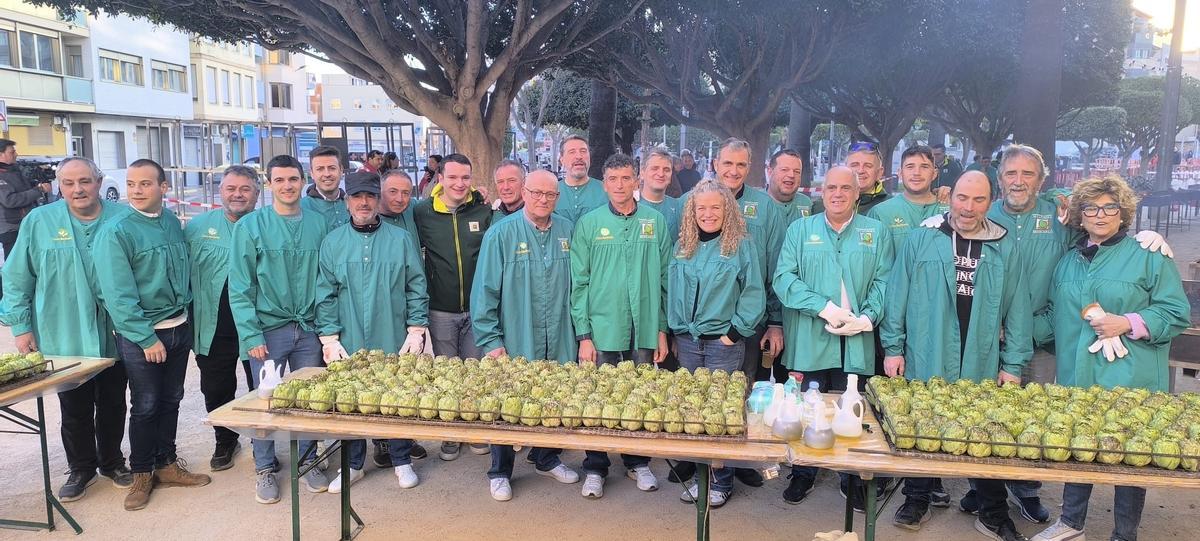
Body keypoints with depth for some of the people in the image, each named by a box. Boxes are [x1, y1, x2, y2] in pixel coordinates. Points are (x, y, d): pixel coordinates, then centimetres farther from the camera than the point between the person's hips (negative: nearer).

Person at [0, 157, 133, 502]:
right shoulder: (39, 222, -4)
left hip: (114, 336, 1)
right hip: (64, 339, -1)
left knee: (113, 404, 15)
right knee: (75, 409, 11)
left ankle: (112, 461, 35)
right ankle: (81, 468, 31)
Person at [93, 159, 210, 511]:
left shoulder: (172, 222, 4)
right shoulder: (116, 231, -15)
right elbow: (118, 295, -18)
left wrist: (185, 317, 11)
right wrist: (147, 338, -18)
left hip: (179, 329, 6)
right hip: (141, 336, -6)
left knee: (171, 401, 15)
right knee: (145, 406, 5)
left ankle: (166, 465, 28)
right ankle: (142, 474, 21)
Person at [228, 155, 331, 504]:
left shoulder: (319, 223, 3)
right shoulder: (250, 226, -4)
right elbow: (240, 287, -6)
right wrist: (251, 335, -11)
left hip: (309, 329, 2)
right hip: (269, 329, -2)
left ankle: (308, 460, 27)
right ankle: (264, 468, 23)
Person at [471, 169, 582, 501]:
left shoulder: (567, 231, 4)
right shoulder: (501, 233, -8)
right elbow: (485, 291, -8)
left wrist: (579, 330, 9)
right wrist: (491, 340, -11)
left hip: (558, 343, 4)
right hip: (514, 343, -3)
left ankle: (547, 459, 36)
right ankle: (500, 473, 24)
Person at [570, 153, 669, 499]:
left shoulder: (656, 222, 4)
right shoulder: (589, 224, 0)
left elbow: (665, 280, 6)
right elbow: (579, 283, -1)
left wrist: (662, 330, 3)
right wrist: (583, 334, -6)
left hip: (645, 330, 1)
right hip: (602, 329, -1)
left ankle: (638, 463, 30)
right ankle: (595, 469, 22)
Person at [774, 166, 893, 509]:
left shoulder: (877, 232, 9)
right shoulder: (800, 230, 6)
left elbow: (883, 282, 1)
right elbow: (784, 278, -5)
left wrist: (866, 318, -14)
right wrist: (824, 308, -15)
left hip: (857, 343, 1)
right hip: (809, 341, 0)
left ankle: (851, 478, 26)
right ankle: (803, 474, 26)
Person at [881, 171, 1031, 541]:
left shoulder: (1004, 249, 3)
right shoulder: (921, 239, -1)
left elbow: (1017, 310, 4)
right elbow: (898, 297, -1)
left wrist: (1013, 364, 1)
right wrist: (893, 348, -3)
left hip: (982, 368, 1)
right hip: (924, 363, -1)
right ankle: (917, 501, 28)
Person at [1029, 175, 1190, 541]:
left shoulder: (1149, 256, -3)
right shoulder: (1068, 261, 13)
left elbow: (1177, 312, -6)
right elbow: (1054, 317, 21)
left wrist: (1128, 323, -17)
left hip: (1131, 384, -4)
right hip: (1077, 378, 5)